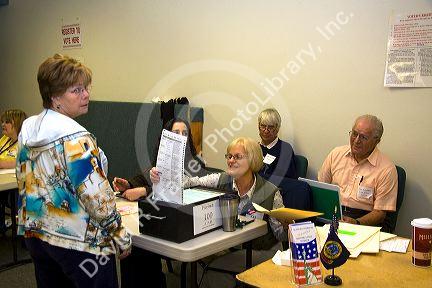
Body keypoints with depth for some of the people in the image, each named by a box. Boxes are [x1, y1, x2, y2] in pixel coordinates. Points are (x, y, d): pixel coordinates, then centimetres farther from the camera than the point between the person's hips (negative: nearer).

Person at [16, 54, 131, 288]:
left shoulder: (27, 131, 4)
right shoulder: (75, 138, -22)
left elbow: (24, 183, 12)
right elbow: (96, 196, -23)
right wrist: (121, 238, -12)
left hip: (34, 234, 9)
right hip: (78, 242, -8)